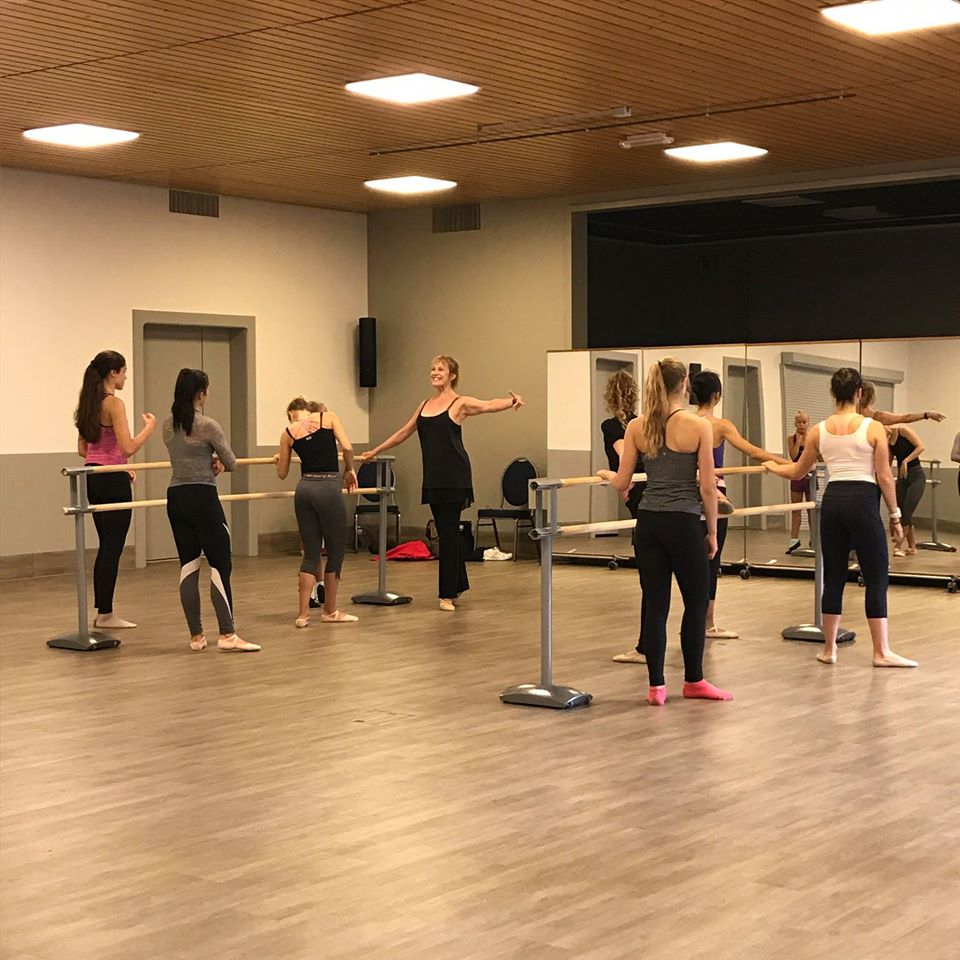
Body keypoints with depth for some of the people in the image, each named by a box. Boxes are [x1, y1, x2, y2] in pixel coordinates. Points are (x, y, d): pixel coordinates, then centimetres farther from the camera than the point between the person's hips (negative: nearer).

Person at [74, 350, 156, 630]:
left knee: (106, 546, 15)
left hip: (93, 478, 9)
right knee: (112, 548, -1)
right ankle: (105, 614, 3)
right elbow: (128, 448, -21)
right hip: (112, 481, -9)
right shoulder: (114, 403, -14)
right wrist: (149, 426, -7)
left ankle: (101, 610, 19)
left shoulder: (89, 403, 12)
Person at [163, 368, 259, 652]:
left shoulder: (168, 426, 8)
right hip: (202, 498, -7)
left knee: (188, 566, 8)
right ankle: (227, 635, -8)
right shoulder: (207, 425, -13)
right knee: (220, 566, -4)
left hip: (176, 498, 7)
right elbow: (231, 463, -2)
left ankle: (196, 636, 11)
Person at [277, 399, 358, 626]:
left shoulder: (288, 433, 11)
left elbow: (282, 474, 17)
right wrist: (349, 470, 9)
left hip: (304, 490, 3)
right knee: (336, 550, 11)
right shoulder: (328, 417, 5)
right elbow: (347, 447, -9)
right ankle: (330, 611, 19)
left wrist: (279, 459, 39)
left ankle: (303, 613, 7)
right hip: (328, 489, -3)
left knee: (311, 553, 11)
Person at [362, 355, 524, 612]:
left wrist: (512, 401, -42)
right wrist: (376, 451, 29)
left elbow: (489, 405, -22)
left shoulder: (460, 403, -5)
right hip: (432, 476, 6)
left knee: (448, 532, -5)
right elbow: (404, 432, 24)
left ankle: (448, 593, -1)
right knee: (445, 531, 12)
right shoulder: (425, 405, 14)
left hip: (454, 475, -6)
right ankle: (457, 584, 23)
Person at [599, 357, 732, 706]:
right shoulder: (698, 426, -8)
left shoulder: (636, 427, 1)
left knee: (655, 604, 8)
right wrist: (712, 532, 2)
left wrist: (605, 474, 25)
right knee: (696, 602, 13)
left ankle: (656, 686, 10)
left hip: (648, 523, 4)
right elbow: (707, 487, -8)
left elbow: (622, 483, 2)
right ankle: (693, 681, 21)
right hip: (683, 523, -4)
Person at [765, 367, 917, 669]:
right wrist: (895, 515, 4)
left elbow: (797, 472, 16)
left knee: (833, 577, 11)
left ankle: (829, 649, 15)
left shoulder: (818, 431, 5)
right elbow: (885, 478, -6)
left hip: (832, 502, 4)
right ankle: (881, 652, 4)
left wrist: (771, 466, 35)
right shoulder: (874, 428, -5)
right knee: (876, 578, 3)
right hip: (863, 502, -4)